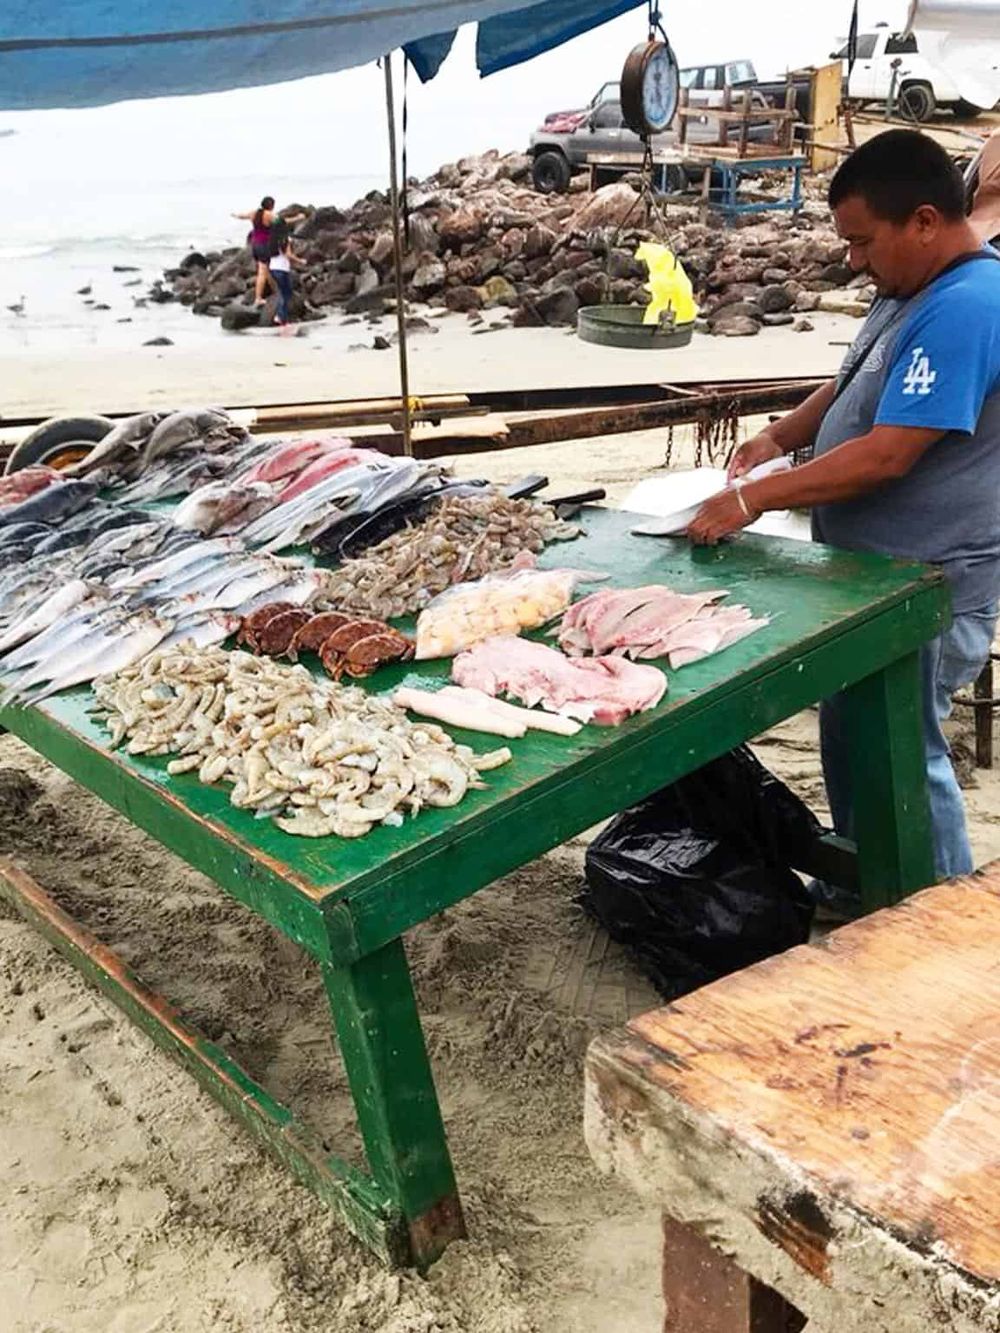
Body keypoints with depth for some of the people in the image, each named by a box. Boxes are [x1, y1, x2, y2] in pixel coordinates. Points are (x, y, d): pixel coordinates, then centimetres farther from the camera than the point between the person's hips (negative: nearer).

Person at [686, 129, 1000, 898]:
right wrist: (782, 437, 4)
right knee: (851, 740, 19)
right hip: (876, 571, 10)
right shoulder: (918, 289, 9)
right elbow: (854, 387, 21)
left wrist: (755, 500, -22)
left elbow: (886, 457, -29)